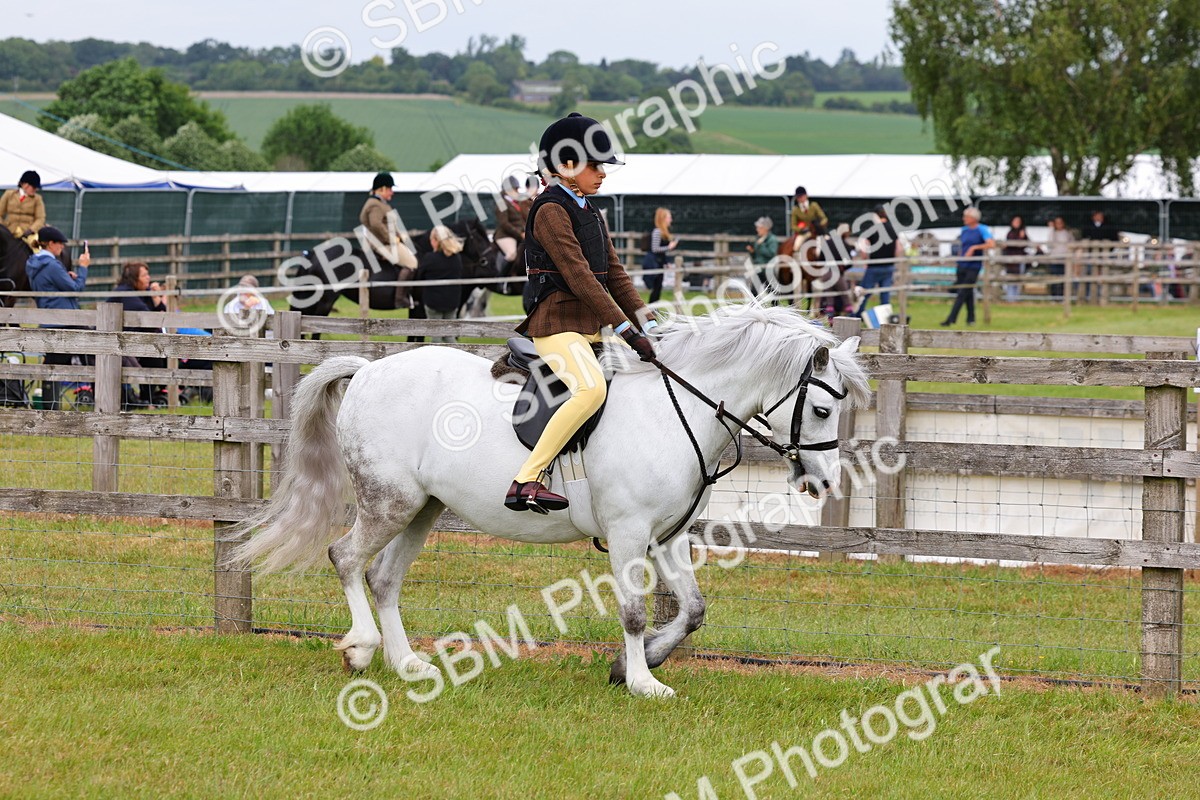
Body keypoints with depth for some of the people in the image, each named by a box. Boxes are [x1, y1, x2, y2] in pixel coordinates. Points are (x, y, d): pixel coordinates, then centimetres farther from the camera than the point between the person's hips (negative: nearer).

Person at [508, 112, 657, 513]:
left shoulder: (589, 212, 17)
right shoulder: (551, 210, -11)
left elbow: (614, 273, 17)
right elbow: (578, 276, -19)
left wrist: (647, 322, 4)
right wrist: (625, 329, -23)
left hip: (592, 325, 10)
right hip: (557, 322, -10)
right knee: (592, 389, -32)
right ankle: (526, 482, -32)